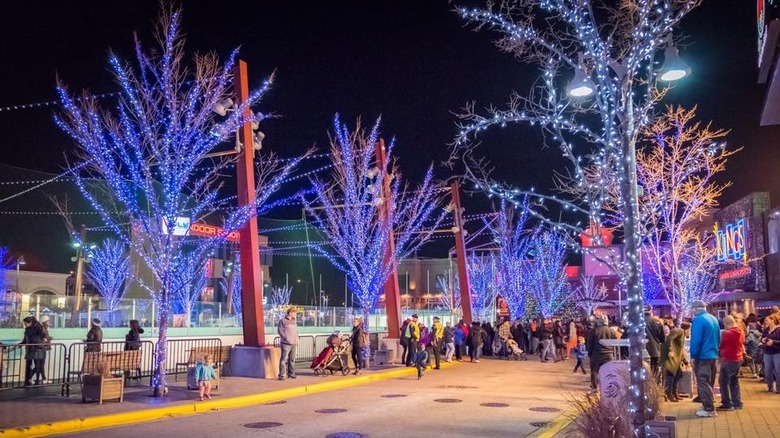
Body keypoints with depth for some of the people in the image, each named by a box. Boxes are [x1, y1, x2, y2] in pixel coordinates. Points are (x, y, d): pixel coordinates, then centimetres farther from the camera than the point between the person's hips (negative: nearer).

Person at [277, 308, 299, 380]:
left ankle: (291, 374, 19)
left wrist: (296, 339, 11)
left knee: (292, 360, 11)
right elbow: (280, 331, -12)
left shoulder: (294, 321, 18)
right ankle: (281, 375, -10)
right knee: (284, 359, -10)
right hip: (286, 343, -7)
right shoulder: (282, 321, -5)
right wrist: (287, 338, -17)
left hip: (293, 344, 8)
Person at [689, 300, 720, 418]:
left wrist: (693, 356, -13)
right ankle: (708, 404, 26)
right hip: (713, 355, 9)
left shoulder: (698, 320, -16)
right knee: (709, 382, 17)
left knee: (703, 383, -4)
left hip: (703, 356, -9)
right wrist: (715, 350, 22)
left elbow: (695, 340, -19)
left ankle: (709, 409, -4)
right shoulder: (713, 319, 10)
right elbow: (718, 338, 17)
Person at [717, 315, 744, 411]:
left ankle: (727, 404, 2)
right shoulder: (741, 332, 3)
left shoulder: (726, 333, -20)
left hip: (728, 360, -8)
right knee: (734, 381, 16)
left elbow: (720, 345, -8)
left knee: (724, 381, 1)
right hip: (738, 359, 8)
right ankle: (737, 403, 19)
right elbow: (742, 343, 16)